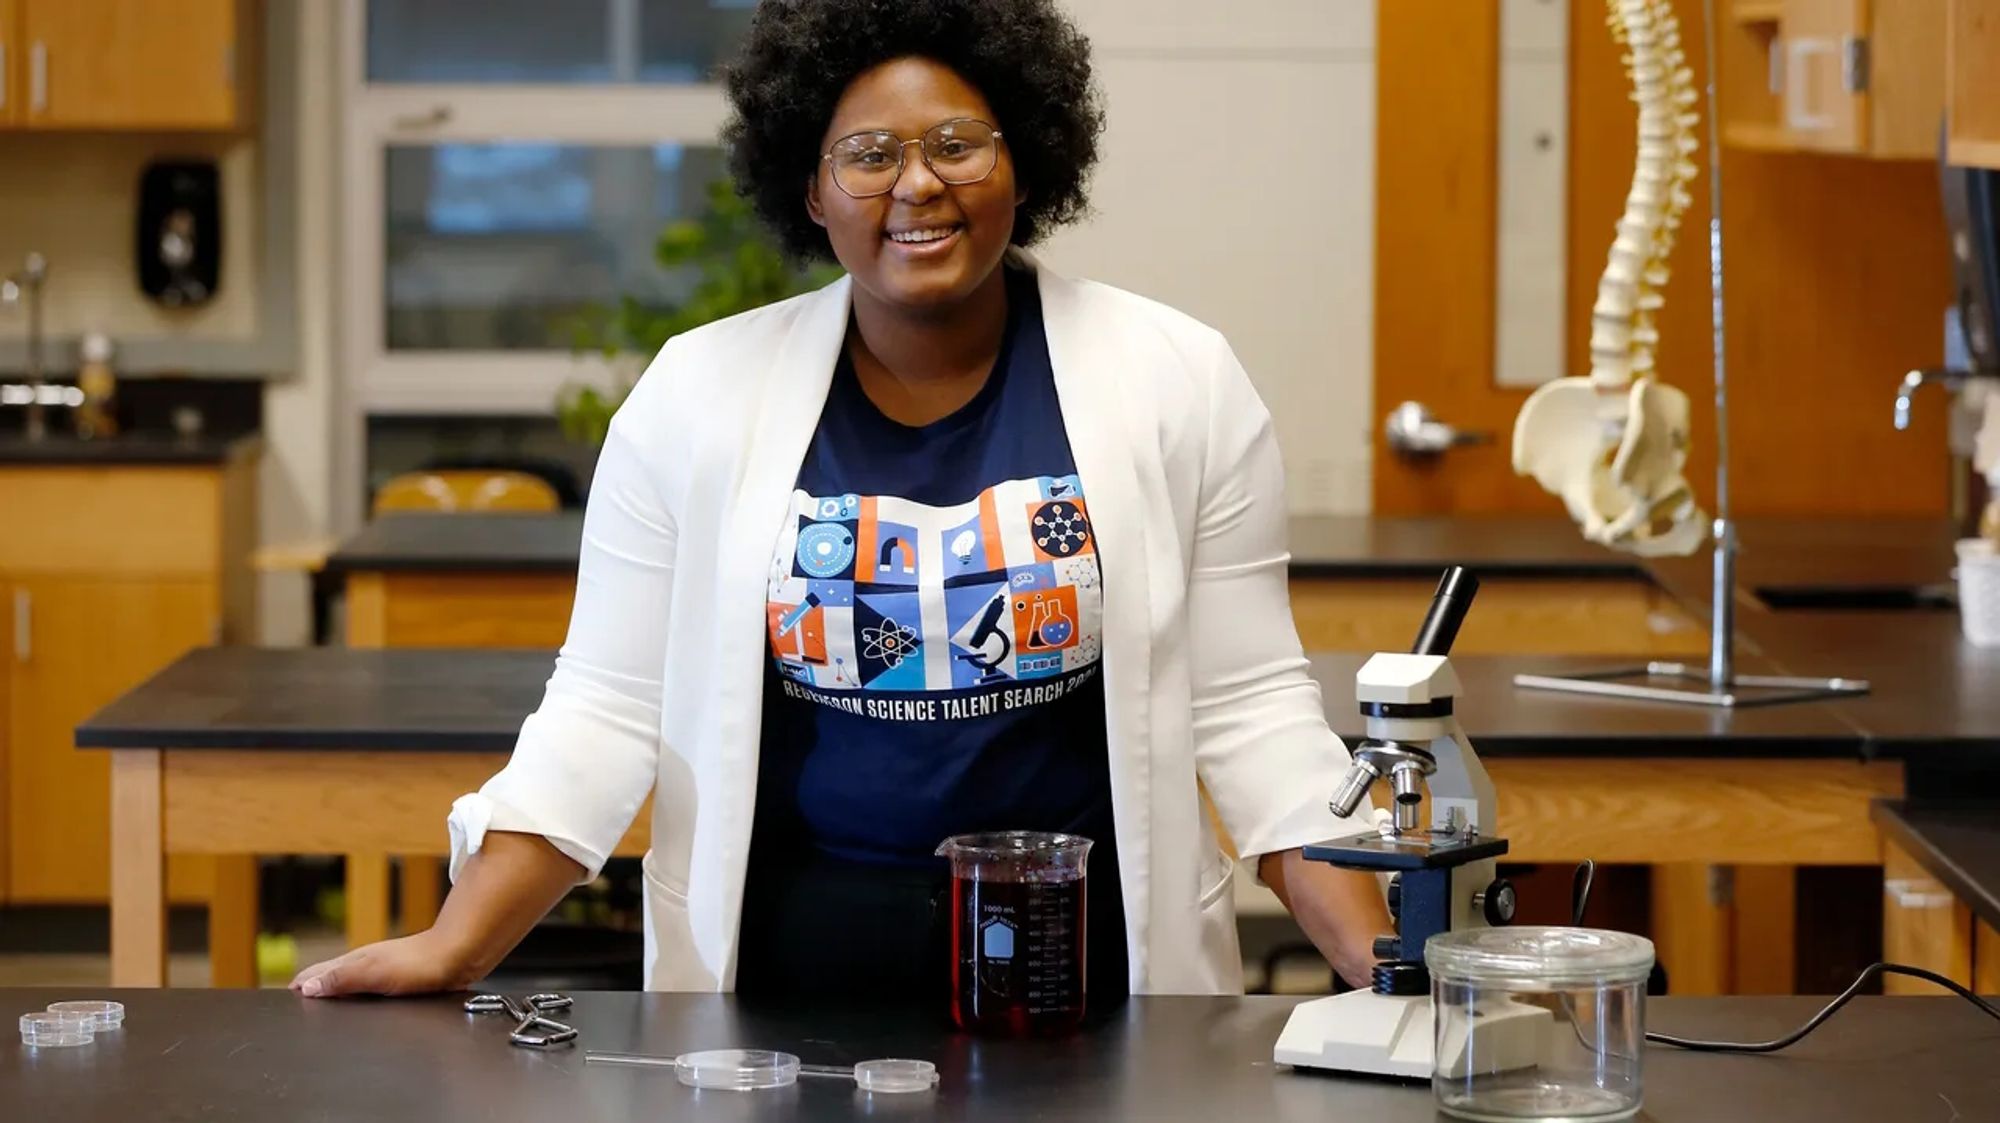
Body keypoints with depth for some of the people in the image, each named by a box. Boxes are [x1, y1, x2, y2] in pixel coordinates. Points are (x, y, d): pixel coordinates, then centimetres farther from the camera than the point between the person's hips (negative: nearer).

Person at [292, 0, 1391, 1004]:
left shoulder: (1176, 384, -2)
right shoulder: (697, 393, -1)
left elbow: (1248, 707, -1)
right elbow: (608, 711, 0)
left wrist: (1377, 958, -11)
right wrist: (454, 949, -10)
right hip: (784, 955, 0)